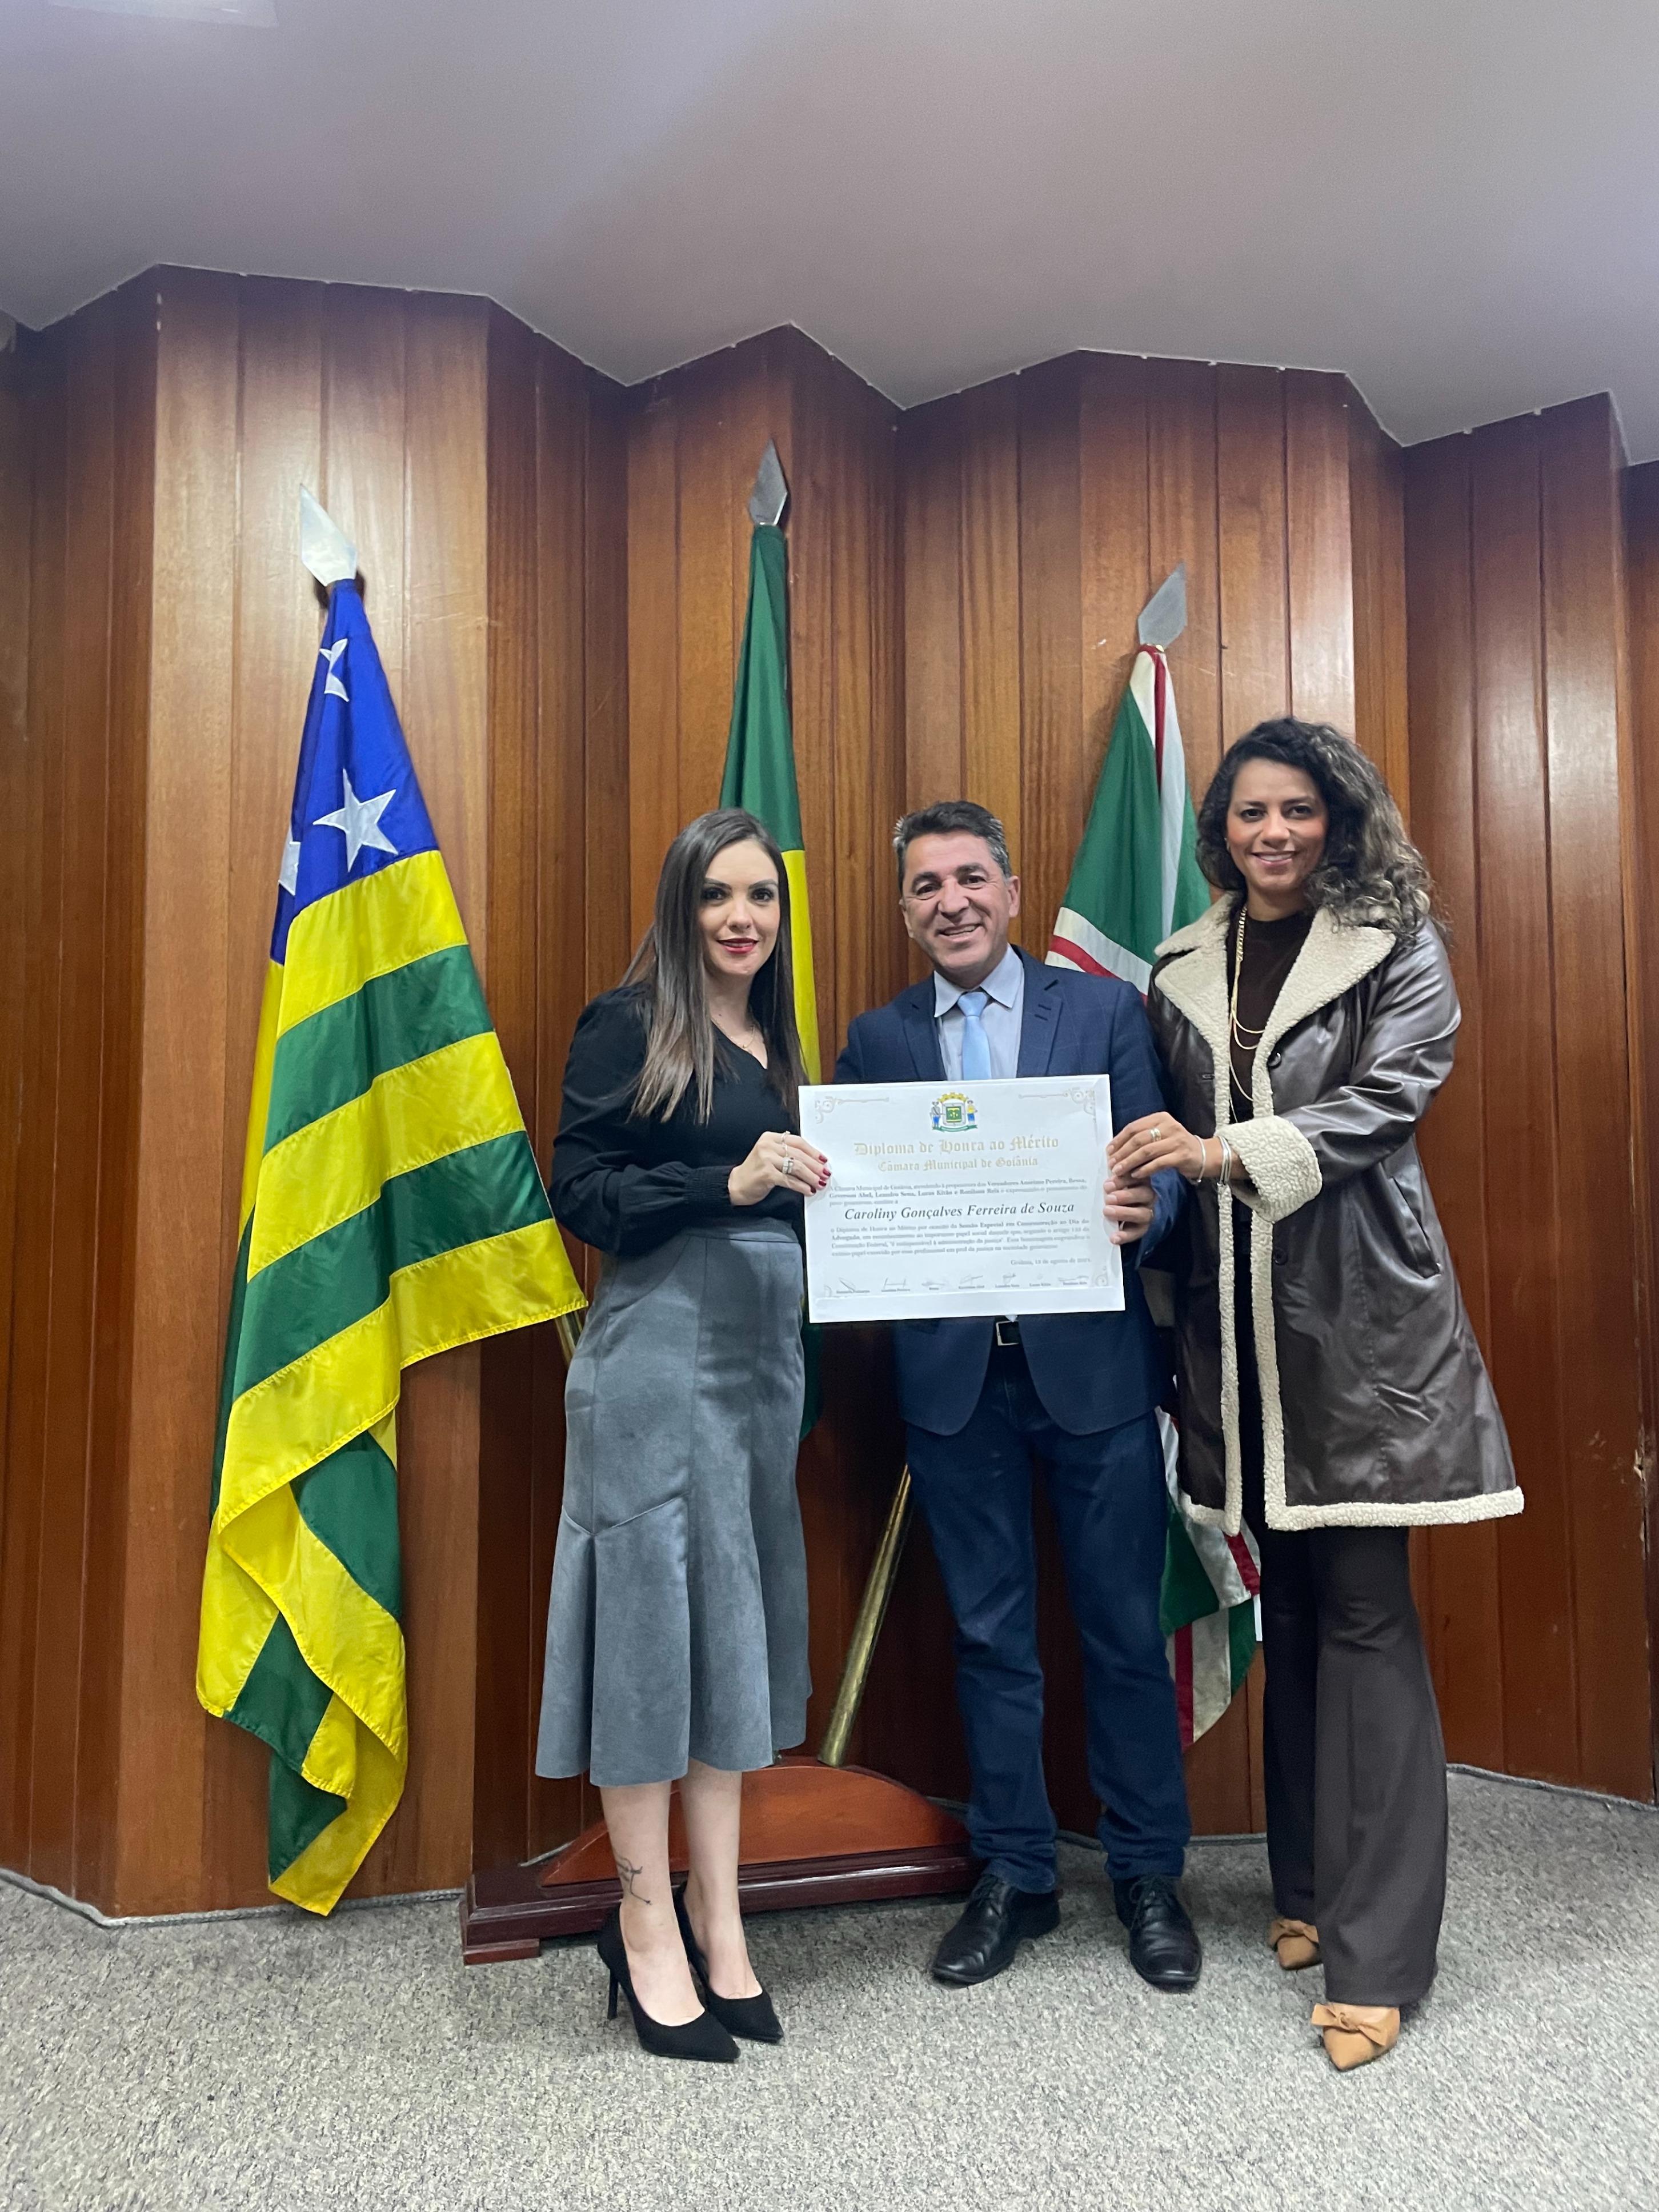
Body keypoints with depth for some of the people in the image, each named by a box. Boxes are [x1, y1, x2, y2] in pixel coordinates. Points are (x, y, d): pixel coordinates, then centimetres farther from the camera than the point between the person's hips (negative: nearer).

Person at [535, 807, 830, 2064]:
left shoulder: (776, 1044, 15)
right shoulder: (628, 1026, -4)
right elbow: (580, 1191, -11)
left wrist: (815, 1185, 0)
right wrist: (728, 1183, -19)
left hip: (764, 1347, 7)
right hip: (660, 1340, -7)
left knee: (738, 1613, 11)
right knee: (654, 1606, 1)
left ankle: (716, 1910, 24)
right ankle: (648, 1922, 17)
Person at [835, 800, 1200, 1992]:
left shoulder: (1104, 1009, 3)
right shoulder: (877, 1039, 8)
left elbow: (1160, 1166, -2)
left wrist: (1145, 1208, -23)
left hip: (1092, 1360, -1)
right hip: (953, 1374, 2)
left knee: (1125, 1627, 10)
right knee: (991, 1635, 13)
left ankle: (1149, 1874, 29)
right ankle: (1015, 1876, 30)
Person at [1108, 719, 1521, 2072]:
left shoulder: (1397, 951, 0)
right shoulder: (1182, 972, 12)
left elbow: (1389, 1097, -13)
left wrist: (1228, 1153, -24)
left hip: (1360, 1314, -4)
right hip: (1237, 1320, 4)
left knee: (1364, 1609, -3)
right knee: (1287, 1605, 13)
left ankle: (1377, 1959, 7)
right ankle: (1310, 1887, 29)